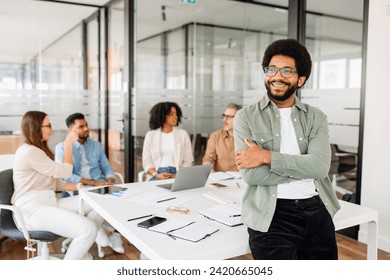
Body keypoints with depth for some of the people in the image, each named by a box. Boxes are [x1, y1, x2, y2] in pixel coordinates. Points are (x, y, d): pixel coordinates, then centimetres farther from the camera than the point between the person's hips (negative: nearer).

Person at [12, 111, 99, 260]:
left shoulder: (39, 149, 19)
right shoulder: (29, 152, -14)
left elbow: (55, 182, 15)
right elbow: (64, 172, -10)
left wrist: (78, 186, 2)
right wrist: (68, 144, -4)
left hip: (49, 203, 10)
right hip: (32, 210, -10)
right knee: (89, 229, -27)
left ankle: (80, 252, 10)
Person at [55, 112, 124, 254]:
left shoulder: (96, 145, 15)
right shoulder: (62, 147, 0)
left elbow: (106, 167, 15)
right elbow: (66, 175, -11)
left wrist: (110, 181, -10)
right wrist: (93, 182, -18)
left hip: (101, 186, 4)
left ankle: (115, 231, -6)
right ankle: (101, 227, -8)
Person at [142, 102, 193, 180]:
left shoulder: (183, 134, 7)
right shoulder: (150, 135, 8)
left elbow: (188, 161, 4)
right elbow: (146, 161, 5)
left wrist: (177, 175, -12)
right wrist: (157, 175, -13)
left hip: (177, 175, 0)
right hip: (158, 176, 0)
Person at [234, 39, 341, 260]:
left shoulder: (316, 117, 7)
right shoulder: (246, 117, -2)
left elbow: (320, 166, -10)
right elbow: (251, 174, -13)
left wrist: (267, 156, -16)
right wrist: (303, 166, -9)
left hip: (317, 211, 4)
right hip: (272, 216, -3)